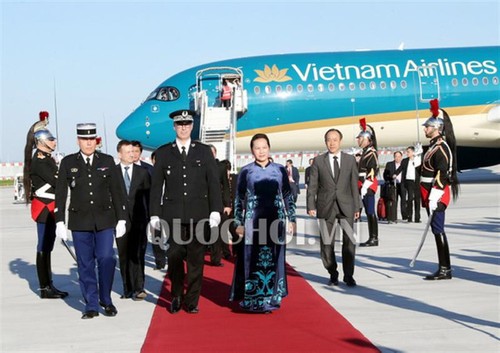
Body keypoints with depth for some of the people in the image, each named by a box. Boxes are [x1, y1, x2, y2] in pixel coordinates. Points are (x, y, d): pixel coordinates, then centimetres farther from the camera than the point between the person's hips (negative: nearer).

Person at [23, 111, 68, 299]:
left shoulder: (46, 158, 13)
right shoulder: (39, 161, -17)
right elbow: (57, 181, -22)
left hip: (49, 208, 10)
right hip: (44, 208, -10)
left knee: (47, 246, 14)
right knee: (44, 247, -3)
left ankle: (48, 285, 22)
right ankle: (45, 288, 4)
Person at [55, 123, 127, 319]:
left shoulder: (107, 161, 5)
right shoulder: (68, 163, 4)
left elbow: (116, 191, 6)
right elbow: (60, 194, 5)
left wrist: (121, 219, 3)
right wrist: (60, 222, -1)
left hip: (105, 220, 0)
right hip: (79, 221, 0)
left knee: (106, 259, -7)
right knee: (85, 265, 3)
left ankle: (106, 300, 14)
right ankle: (91, 305, 13)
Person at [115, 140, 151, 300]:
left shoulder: (143, 172, 6)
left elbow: (148, 196, 6)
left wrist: (149, 218, 1)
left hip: (138, 220, 0)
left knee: (137, 255, -6)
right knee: (124, 256, 6)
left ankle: (138, 288, -5)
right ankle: (128, 288, 13)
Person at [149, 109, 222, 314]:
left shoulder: (204, 151, 8)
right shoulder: (163, 153, 8)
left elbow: (214, 182, 5)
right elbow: (156, 185, 7)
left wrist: (215, 210, -3)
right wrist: (155, 213, 2)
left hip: (198, 214, 0)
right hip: (173, 214, 0)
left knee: (196, 259, 3)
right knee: (174, 257, -2)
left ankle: (192, 301, 13)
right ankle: (176, 297, 17)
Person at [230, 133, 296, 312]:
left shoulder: (280, 170, 5)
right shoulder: (246, 171, 2)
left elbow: (288, 196, 10)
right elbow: (239, 198, 5)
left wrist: (292, 218, 6)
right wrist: (238, 222, 1)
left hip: (275, 220, 1)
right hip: (253, 221, -1)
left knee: (274, 259, 4)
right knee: (253, 260, 0)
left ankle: (271, 297, 14)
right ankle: (253, 299, 8)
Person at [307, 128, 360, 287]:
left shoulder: (350, 160, 7)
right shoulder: (318, 161, 4)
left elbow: (354, 184, 7)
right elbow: (312, 185, 3)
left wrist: (357, 207, 4)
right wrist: (311, 206, -5)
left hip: (346, 206, 0)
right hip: (326, 207, 0)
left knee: (349, 241, -3)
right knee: (327, 243, 4)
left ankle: (348, 275, 10)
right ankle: (333, 274, 18)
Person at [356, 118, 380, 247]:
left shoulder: (371, 152, -11)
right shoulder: (365, 152, 18)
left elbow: (373, 170, -19)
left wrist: (365, 186, -22)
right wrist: (361, 186, 22)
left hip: (368, 186, -10)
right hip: (364, 186, 10)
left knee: (370, 212, -8)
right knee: (369, 212, 11)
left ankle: (374, 239, -6)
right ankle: (372, 238, 15)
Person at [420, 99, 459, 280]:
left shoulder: (441, 147, -14)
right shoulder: (434, 146, 16)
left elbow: (442, 174, -21)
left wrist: (434, 198, -25)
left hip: (437, 195, -10)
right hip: (432, 195, 10)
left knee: (438, 230, -7)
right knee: (437, 231, 12)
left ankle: (445, 269, -3)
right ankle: (444, 268, 18)